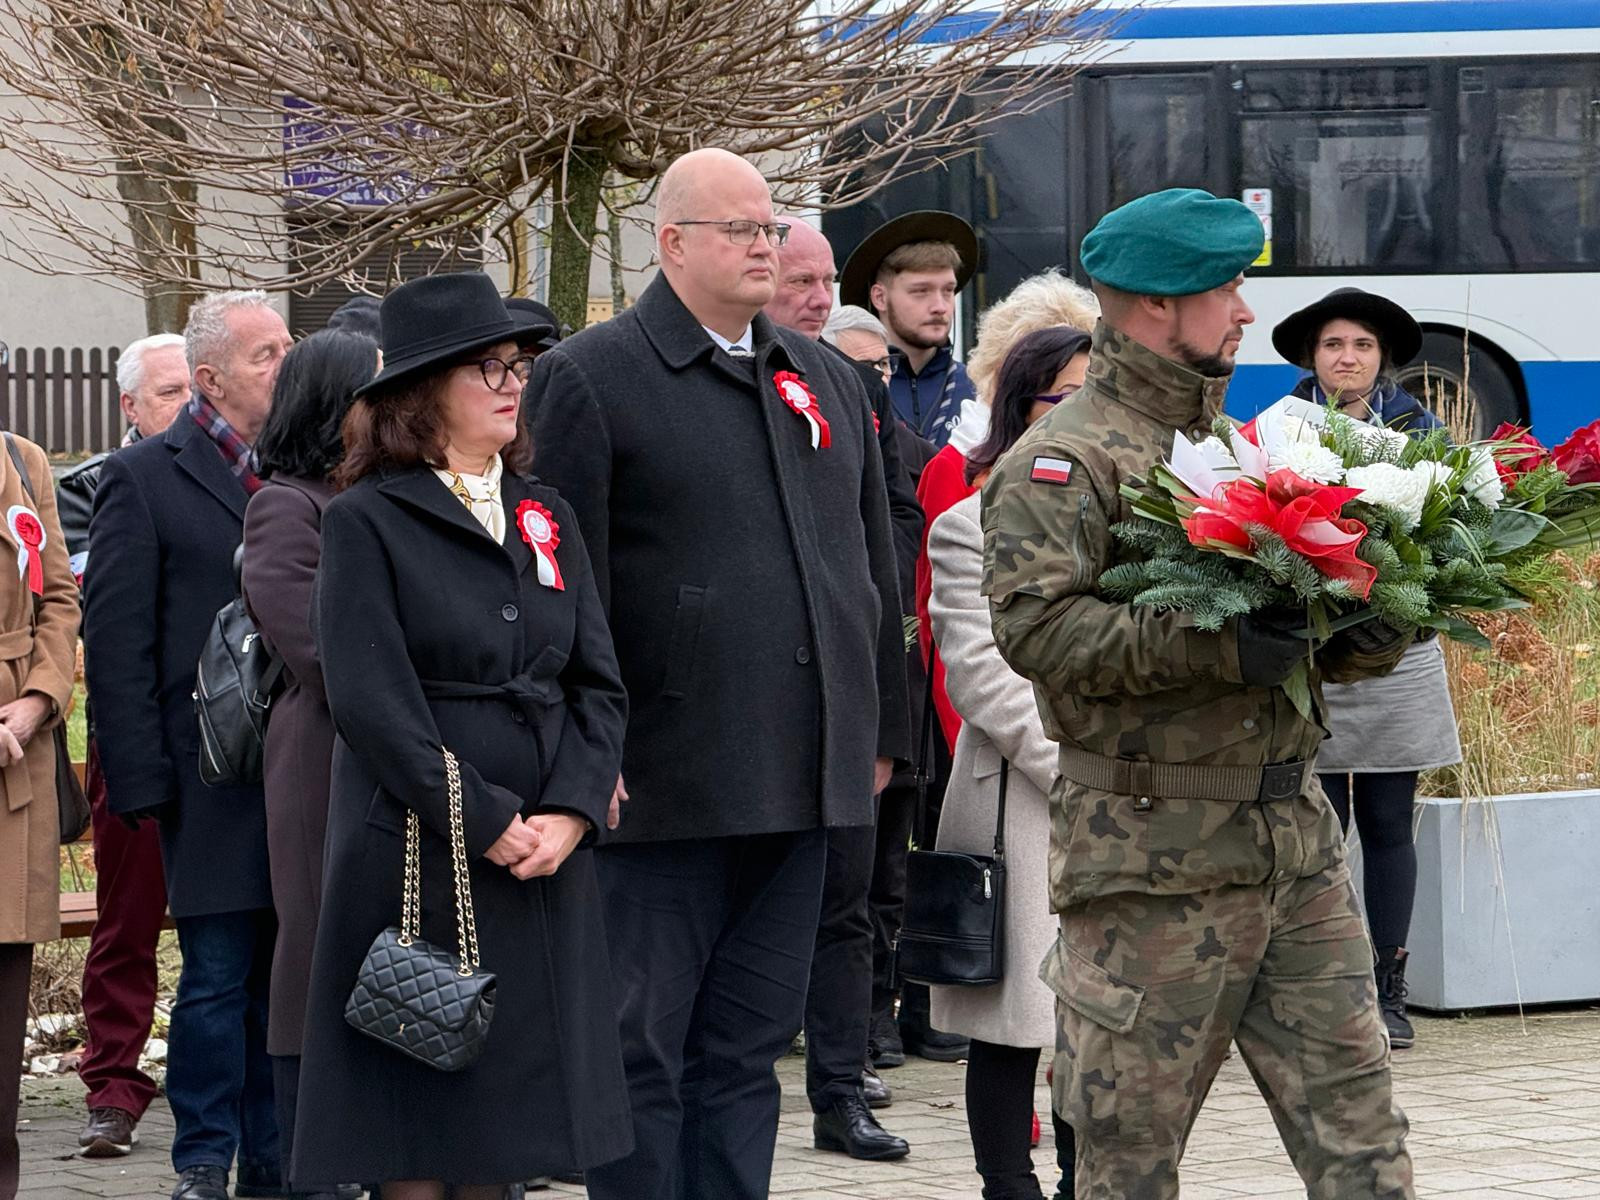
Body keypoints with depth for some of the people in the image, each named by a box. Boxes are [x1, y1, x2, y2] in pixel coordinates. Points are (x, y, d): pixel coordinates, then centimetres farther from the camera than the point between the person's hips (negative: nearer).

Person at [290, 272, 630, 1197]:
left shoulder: (548, 518, 14)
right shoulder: (367, 522, -3)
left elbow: (600, 685, 10)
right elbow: (373, 704, -11)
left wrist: (571, 812, -6)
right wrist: (488, 824, -14)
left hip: (546, 859, 5)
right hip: (415, 863, -5)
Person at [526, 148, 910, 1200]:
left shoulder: (828, 382, 16)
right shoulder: (592, 376, -3)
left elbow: (874, 569, 21)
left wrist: (883, 731, 16)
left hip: (801, 784, 6)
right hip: (664, 784, -6)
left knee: (746, 1048, 10)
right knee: (642, 1049, -1)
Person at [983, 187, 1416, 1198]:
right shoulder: (1063, 462, -7)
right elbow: (1034, 625, -21)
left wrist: (1366, 638, -1)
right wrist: (1214, 647, -28)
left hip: (1298, 839, 7)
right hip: (1156, 858, -7)